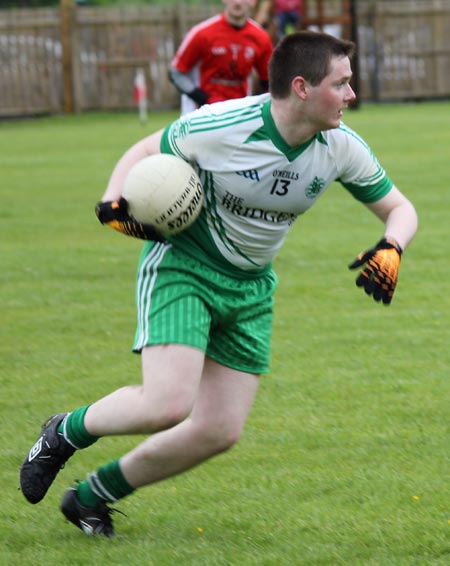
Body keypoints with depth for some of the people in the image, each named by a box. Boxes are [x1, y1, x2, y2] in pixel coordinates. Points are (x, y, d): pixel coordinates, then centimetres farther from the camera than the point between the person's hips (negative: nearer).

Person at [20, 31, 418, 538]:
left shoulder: (341, 148, -11)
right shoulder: (219, 127, -23)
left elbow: (399, 207, 2)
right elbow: (146, 151, -4)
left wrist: (390, 249, -20)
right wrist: (114, 201, -22)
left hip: (250, 287, 6)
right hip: (181, 267, -6)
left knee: (220, 432, 0)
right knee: (168, 406, -23)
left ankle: (92, 496, 19)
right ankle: (64, 433, 8)